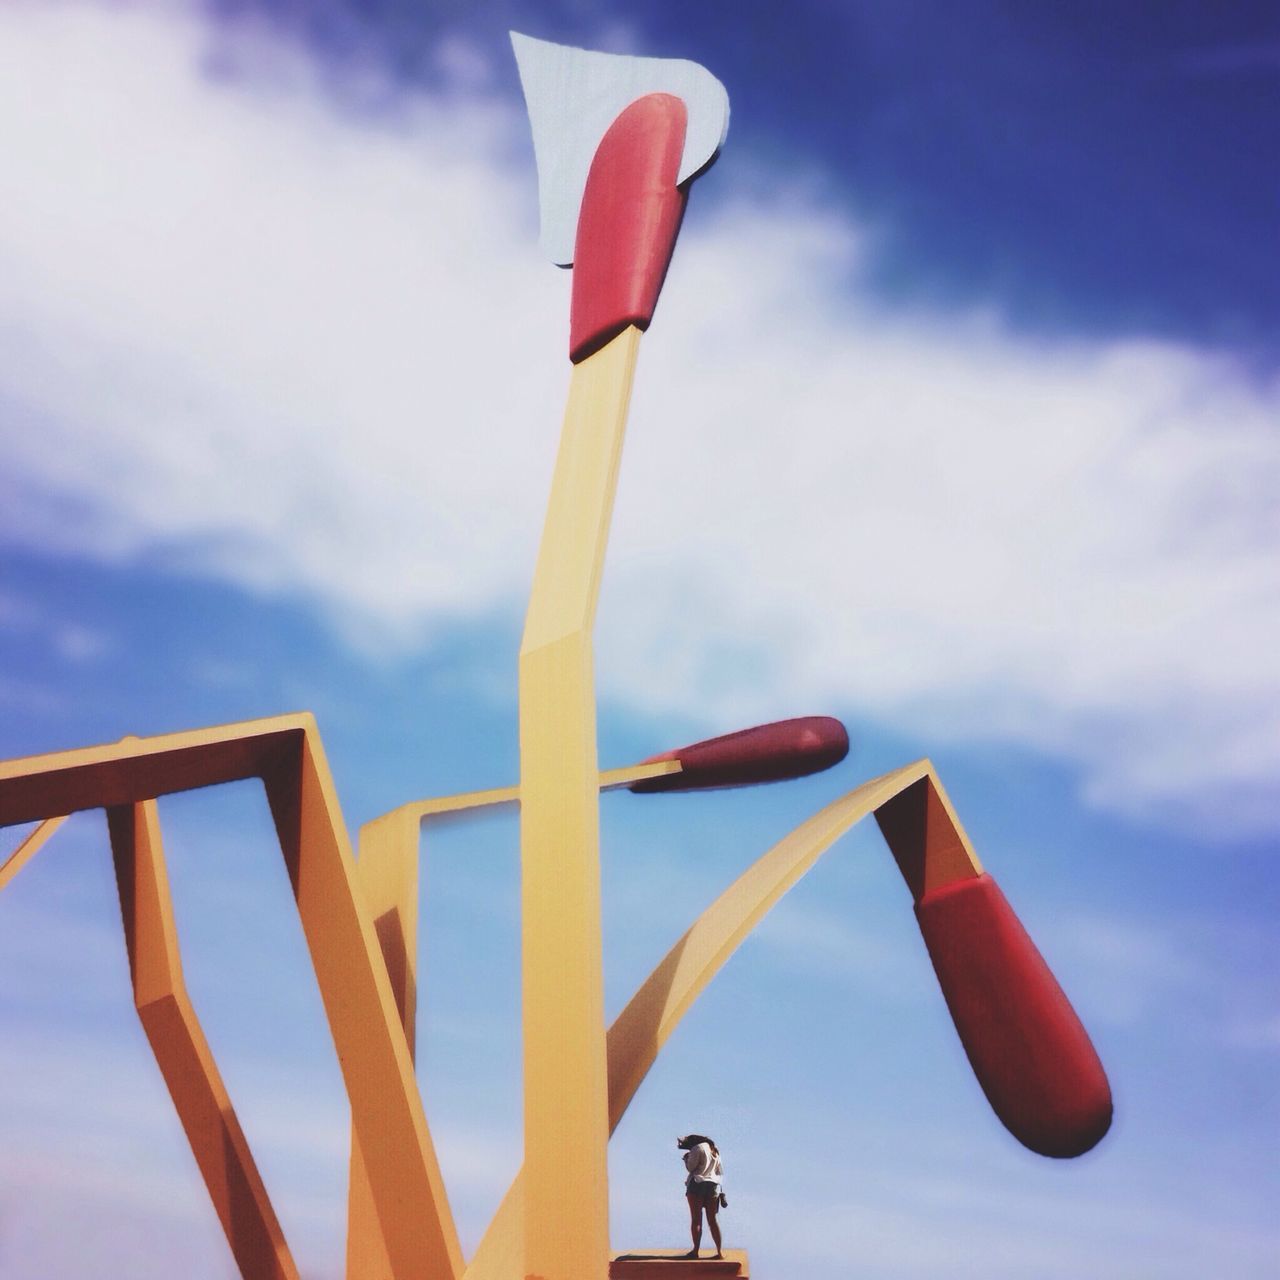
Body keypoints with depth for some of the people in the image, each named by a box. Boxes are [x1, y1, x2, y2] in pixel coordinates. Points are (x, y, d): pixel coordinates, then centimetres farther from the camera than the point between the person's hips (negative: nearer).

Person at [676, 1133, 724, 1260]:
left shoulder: (698, 1148, -6)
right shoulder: (715, 1150, 18)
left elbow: (690, 1167, -7)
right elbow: (720, 1172, 20)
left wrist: (686, 1158, 9)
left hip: (697, 1184, -6)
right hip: (713, 1186, 6)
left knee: (696, 1220, -3)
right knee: (712, 1220, 8)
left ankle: (695, 1251, -6)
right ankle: (719, 1251, 3)